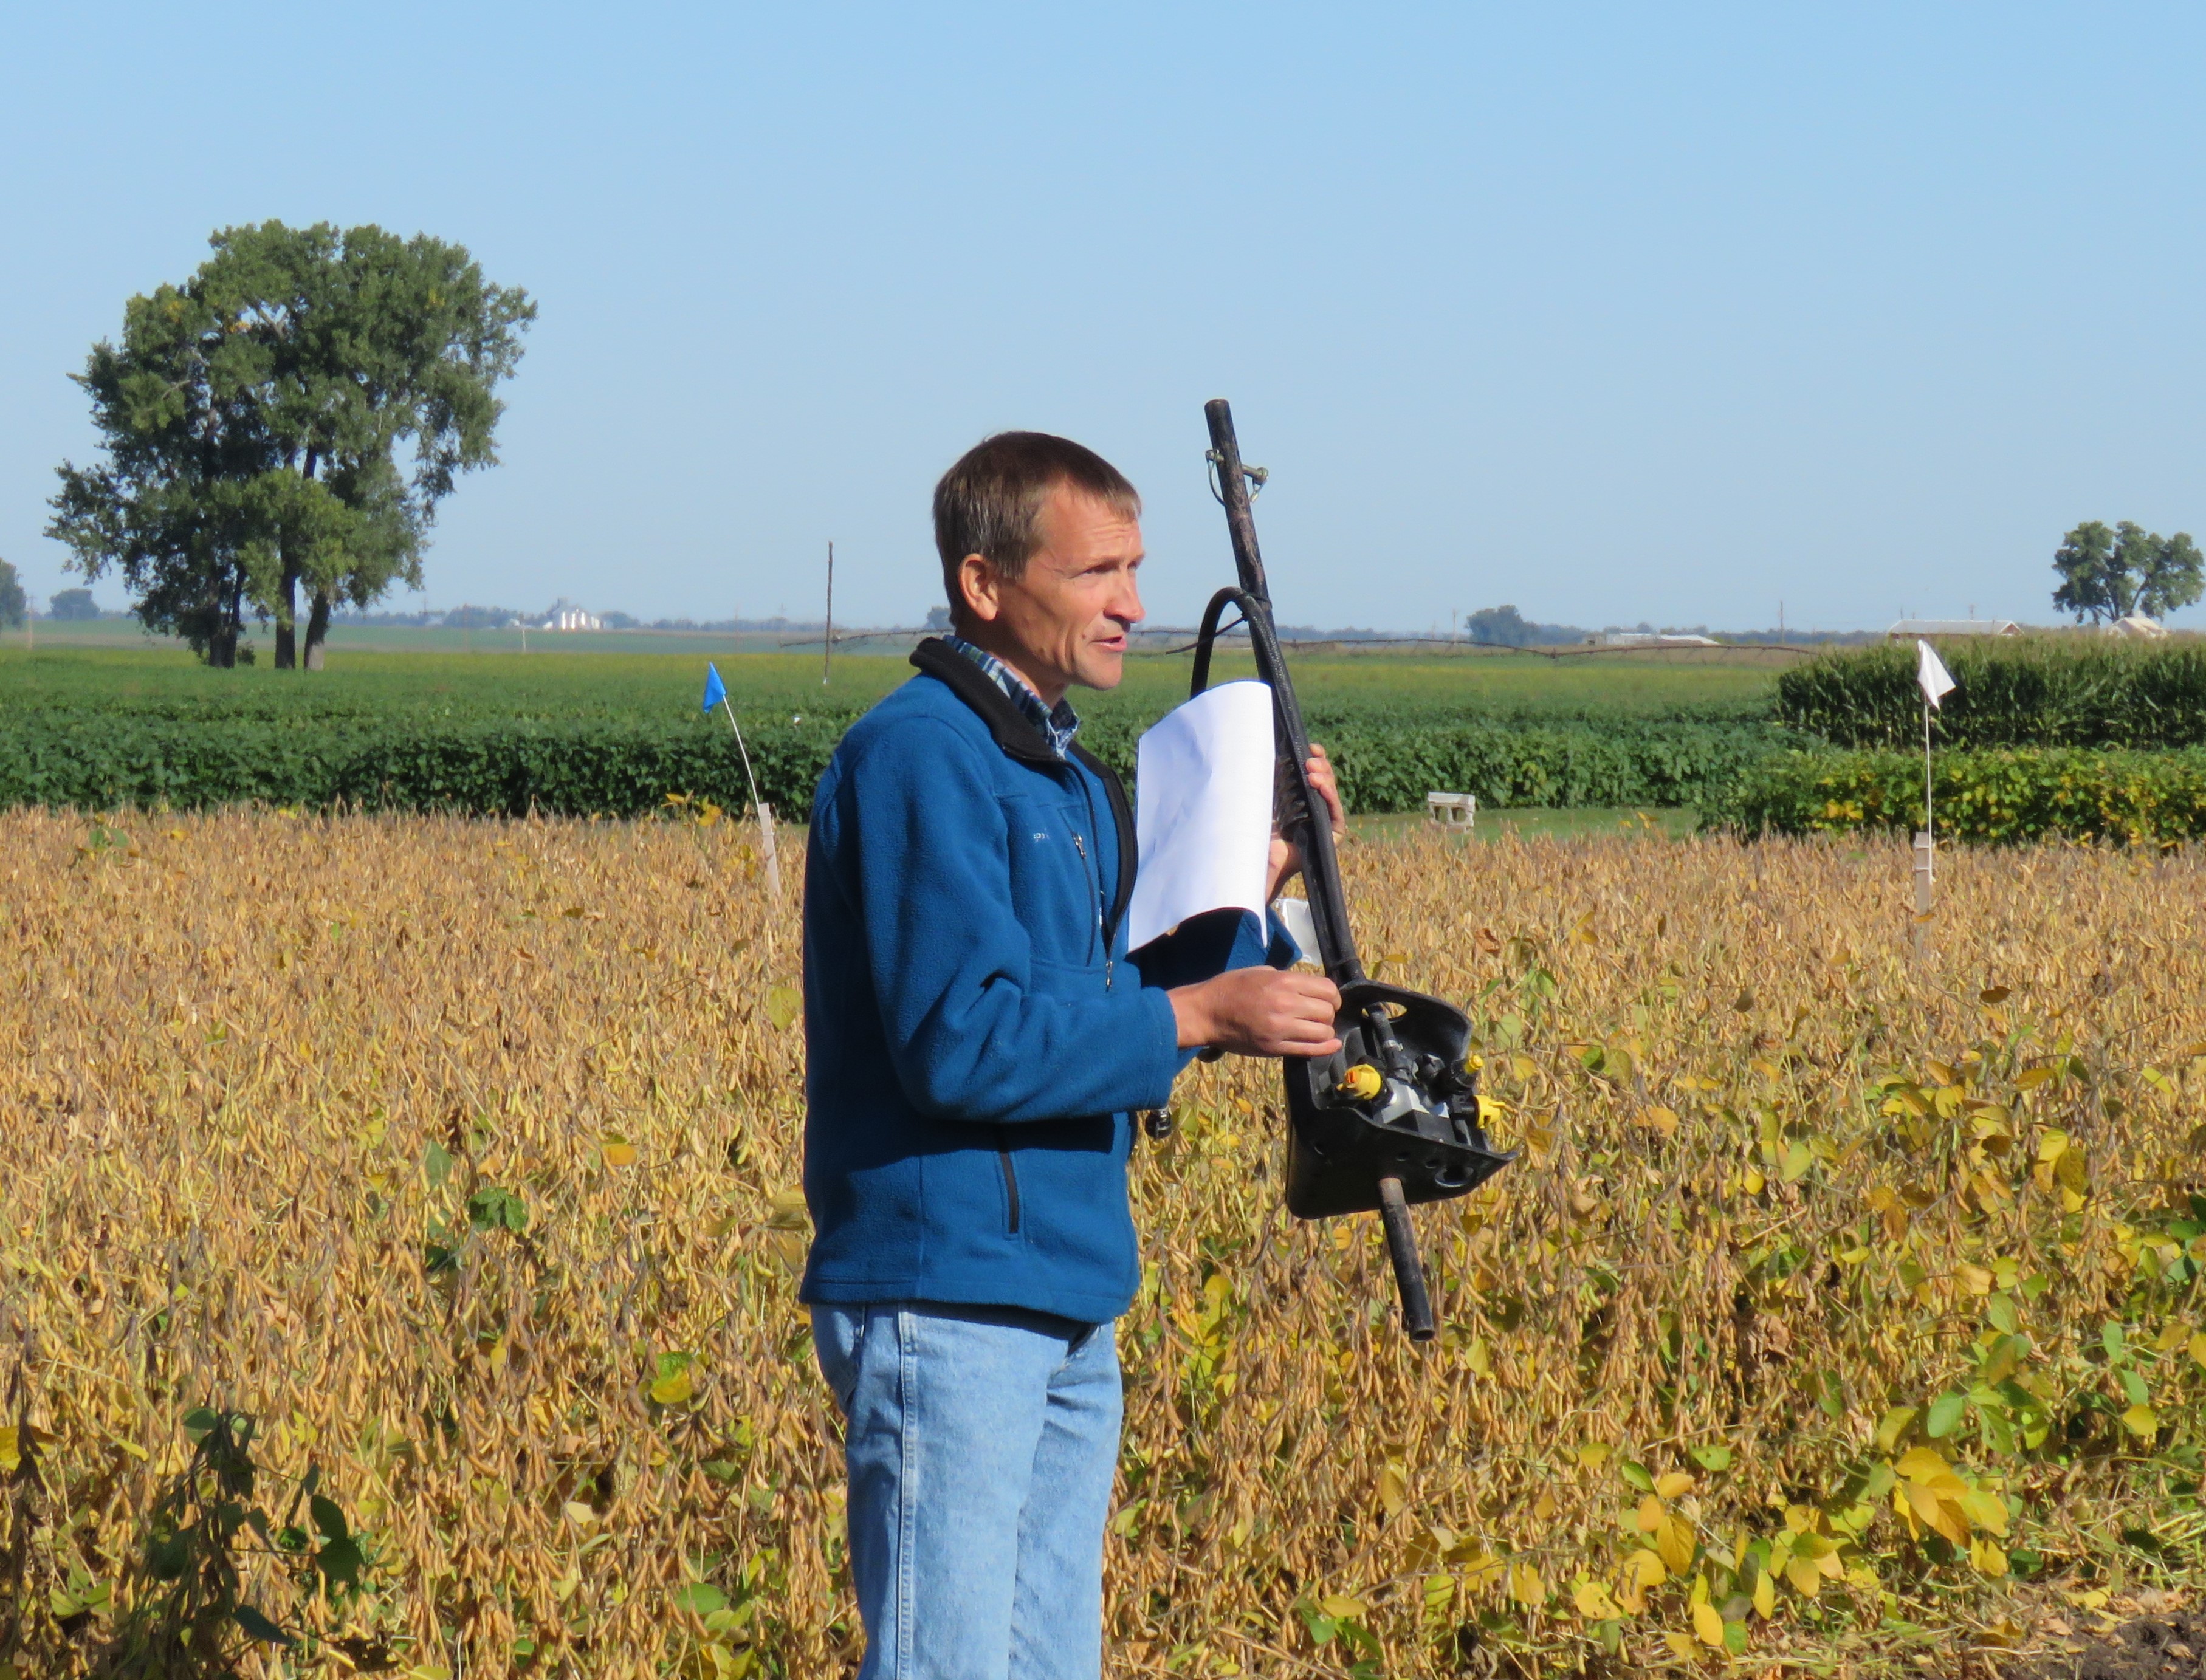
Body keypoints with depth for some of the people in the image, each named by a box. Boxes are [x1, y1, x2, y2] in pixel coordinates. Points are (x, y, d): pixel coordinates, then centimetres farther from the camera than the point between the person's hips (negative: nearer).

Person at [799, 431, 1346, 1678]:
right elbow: (962, 1042, -21)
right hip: (946, 1300, -10)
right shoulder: (917, 757, -13)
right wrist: (1195, 1017, -16)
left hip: (1066, 1309, 10)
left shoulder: (1067, 776, 17)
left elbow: (1108, 1015, 19)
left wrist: (1254, 884, 8)